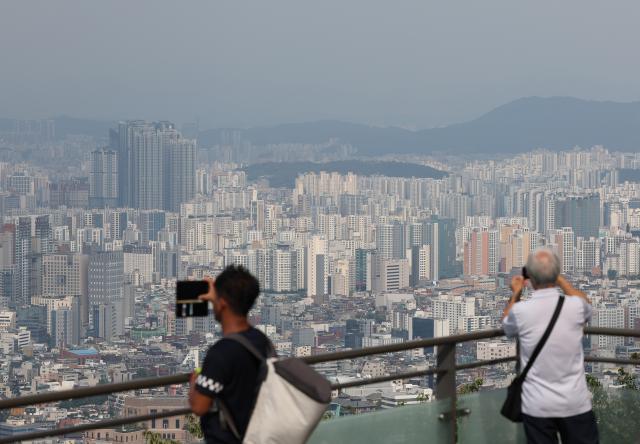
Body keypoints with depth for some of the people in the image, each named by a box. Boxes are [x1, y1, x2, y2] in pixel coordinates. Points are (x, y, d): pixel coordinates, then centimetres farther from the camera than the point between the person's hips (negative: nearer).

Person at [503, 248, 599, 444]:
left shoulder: (520, 311, -11)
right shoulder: (575, 306, -10)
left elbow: (507, 327, 14)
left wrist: (515, 295, 25)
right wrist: (561, 280, 24)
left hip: (537, 406, 0)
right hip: (575, 403, 0)